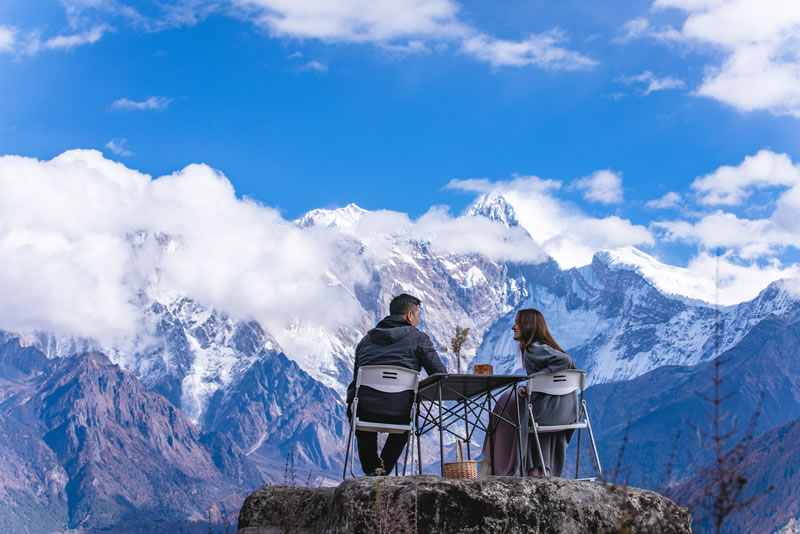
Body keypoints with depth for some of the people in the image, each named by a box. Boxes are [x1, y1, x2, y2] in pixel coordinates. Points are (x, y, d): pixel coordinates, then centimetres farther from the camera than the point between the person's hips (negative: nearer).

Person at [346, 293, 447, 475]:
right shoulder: (418, 338, 5)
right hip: (399, 416, -2)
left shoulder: (367, 339, 17)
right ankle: (383, 470, 30)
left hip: (362, 414, 2)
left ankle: (372, 471, 37)